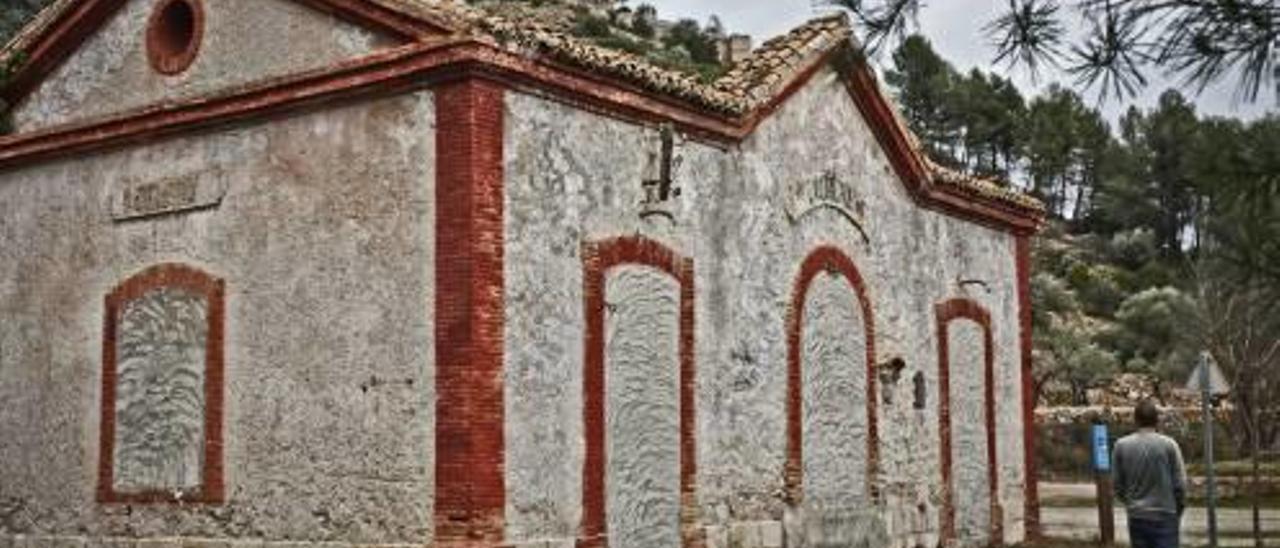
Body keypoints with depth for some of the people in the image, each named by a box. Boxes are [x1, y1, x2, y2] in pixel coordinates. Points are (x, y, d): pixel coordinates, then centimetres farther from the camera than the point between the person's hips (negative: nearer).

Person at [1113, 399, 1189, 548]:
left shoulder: (1122, 445, -3)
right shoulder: (1169, 444, -9)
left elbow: (1118, 484, 2)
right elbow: (1180, 483, -5)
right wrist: (1179, 510, 10)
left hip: (1136, 516, 2)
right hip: (1165, 515, -2)